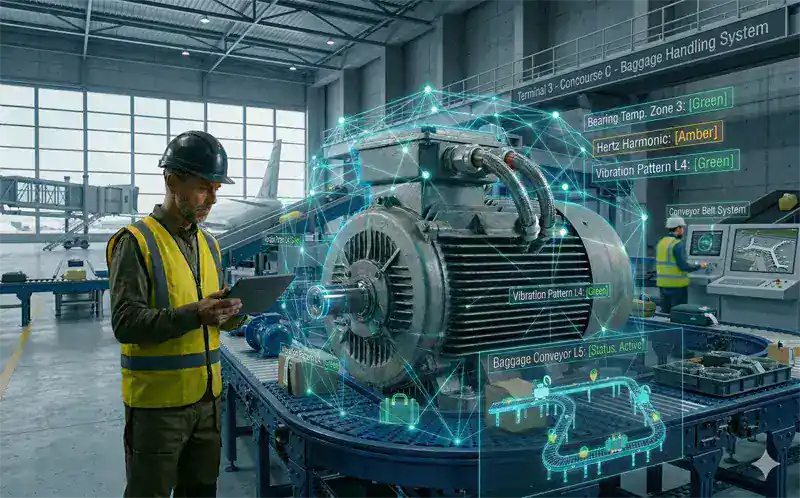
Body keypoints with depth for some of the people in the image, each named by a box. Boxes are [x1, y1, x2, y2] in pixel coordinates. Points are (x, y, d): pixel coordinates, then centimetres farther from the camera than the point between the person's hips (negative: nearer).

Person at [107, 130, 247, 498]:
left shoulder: (208, 243, 10)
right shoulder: (135, 242, -12)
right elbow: (125, 323, -19)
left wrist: (231, 313, -6)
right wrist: (194, 314, -31)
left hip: (206, 396, 7)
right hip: (157, 402, -6)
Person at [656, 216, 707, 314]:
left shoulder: (661, 242, 8)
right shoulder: (678, 244, -14)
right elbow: (683, 266, -17)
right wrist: (699, 266, -2)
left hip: (662, 284, 7)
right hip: (677, 285, -7)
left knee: (665, 313, 13)